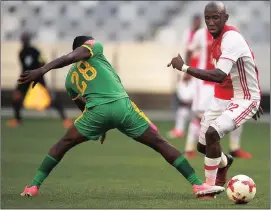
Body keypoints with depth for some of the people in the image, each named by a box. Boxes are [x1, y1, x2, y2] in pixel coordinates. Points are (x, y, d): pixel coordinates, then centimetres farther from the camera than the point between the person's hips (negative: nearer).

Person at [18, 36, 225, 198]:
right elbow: (69, 57, -3)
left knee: (62, 145, 25)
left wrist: (101, 127, 52)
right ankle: (198, 185, 4)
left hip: (96, 110, 3)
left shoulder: (70, 78, 29)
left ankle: (33, 187, 14)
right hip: (121, 105, -3)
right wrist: (42, 70, -16)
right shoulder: (94, 49, 17)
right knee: (160, 144, 8)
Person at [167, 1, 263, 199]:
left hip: (243, 100, -9)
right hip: (222, 98, 9)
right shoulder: (219, 38, 3)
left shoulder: (231, 40, -26)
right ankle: (224, 162, 48)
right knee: (202, 146, 12)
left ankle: (210, 186, -16)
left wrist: (184, 67, -34)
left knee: (212, 132, -30)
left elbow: (219, 76, -38)